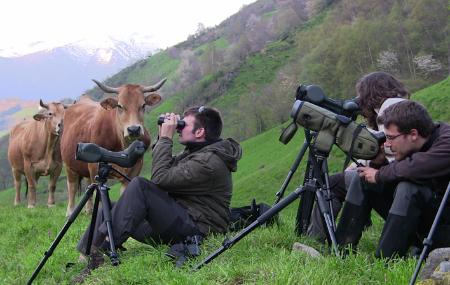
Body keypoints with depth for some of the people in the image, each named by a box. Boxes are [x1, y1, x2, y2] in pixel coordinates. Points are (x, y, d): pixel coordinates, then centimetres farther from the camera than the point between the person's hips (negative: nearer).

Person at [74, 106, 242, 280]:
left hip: (197, 229, -10)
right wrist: (162, 138, 10)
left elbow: (160, 178, -20)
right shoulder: (195, 152, 17)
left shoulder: (210, 161, -15)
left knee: (140, 186, -26)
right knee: (108, 210, 4)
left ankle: (103, 249, -28)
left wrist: (165, 139, -10)